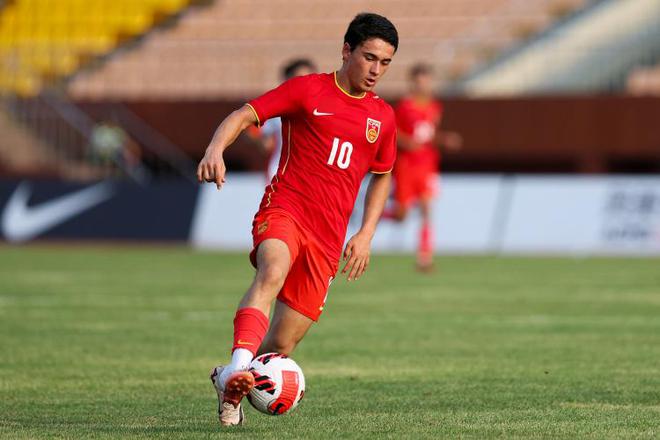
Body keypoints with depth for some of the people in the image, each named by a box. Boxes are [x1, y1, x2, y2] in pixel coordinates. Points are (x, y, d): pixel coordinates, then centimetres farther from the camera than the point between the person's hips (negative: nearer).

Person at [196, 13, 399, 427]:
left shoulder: (383, 117, 13)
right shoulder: (308, 90, 1)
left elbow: (382, 177, 26)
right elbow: (244, 115, -2)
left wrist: (365, 235, 14)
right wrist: (216, 149, -22)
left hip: (328, 237, 4)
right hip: (284, 210, -4)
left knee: (282, 344, 1)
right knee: (273, 271, -38)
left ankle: (229, 388, 29)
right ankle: (239, 364, -54)